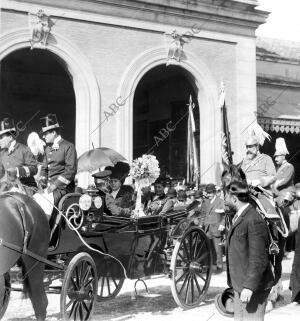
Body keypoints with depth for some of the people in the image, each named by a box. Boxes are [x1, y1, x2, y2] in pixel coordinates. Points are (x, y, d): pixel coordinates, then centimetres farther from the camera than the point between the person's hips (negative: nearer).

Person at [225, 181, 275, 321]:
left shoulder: (254, 220, -19)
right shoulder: (239, 217, 13)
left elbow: (259, 259, -22)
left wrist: (249, 287, -25)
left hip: (253, 287, -10)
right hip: (240, 284, 10)